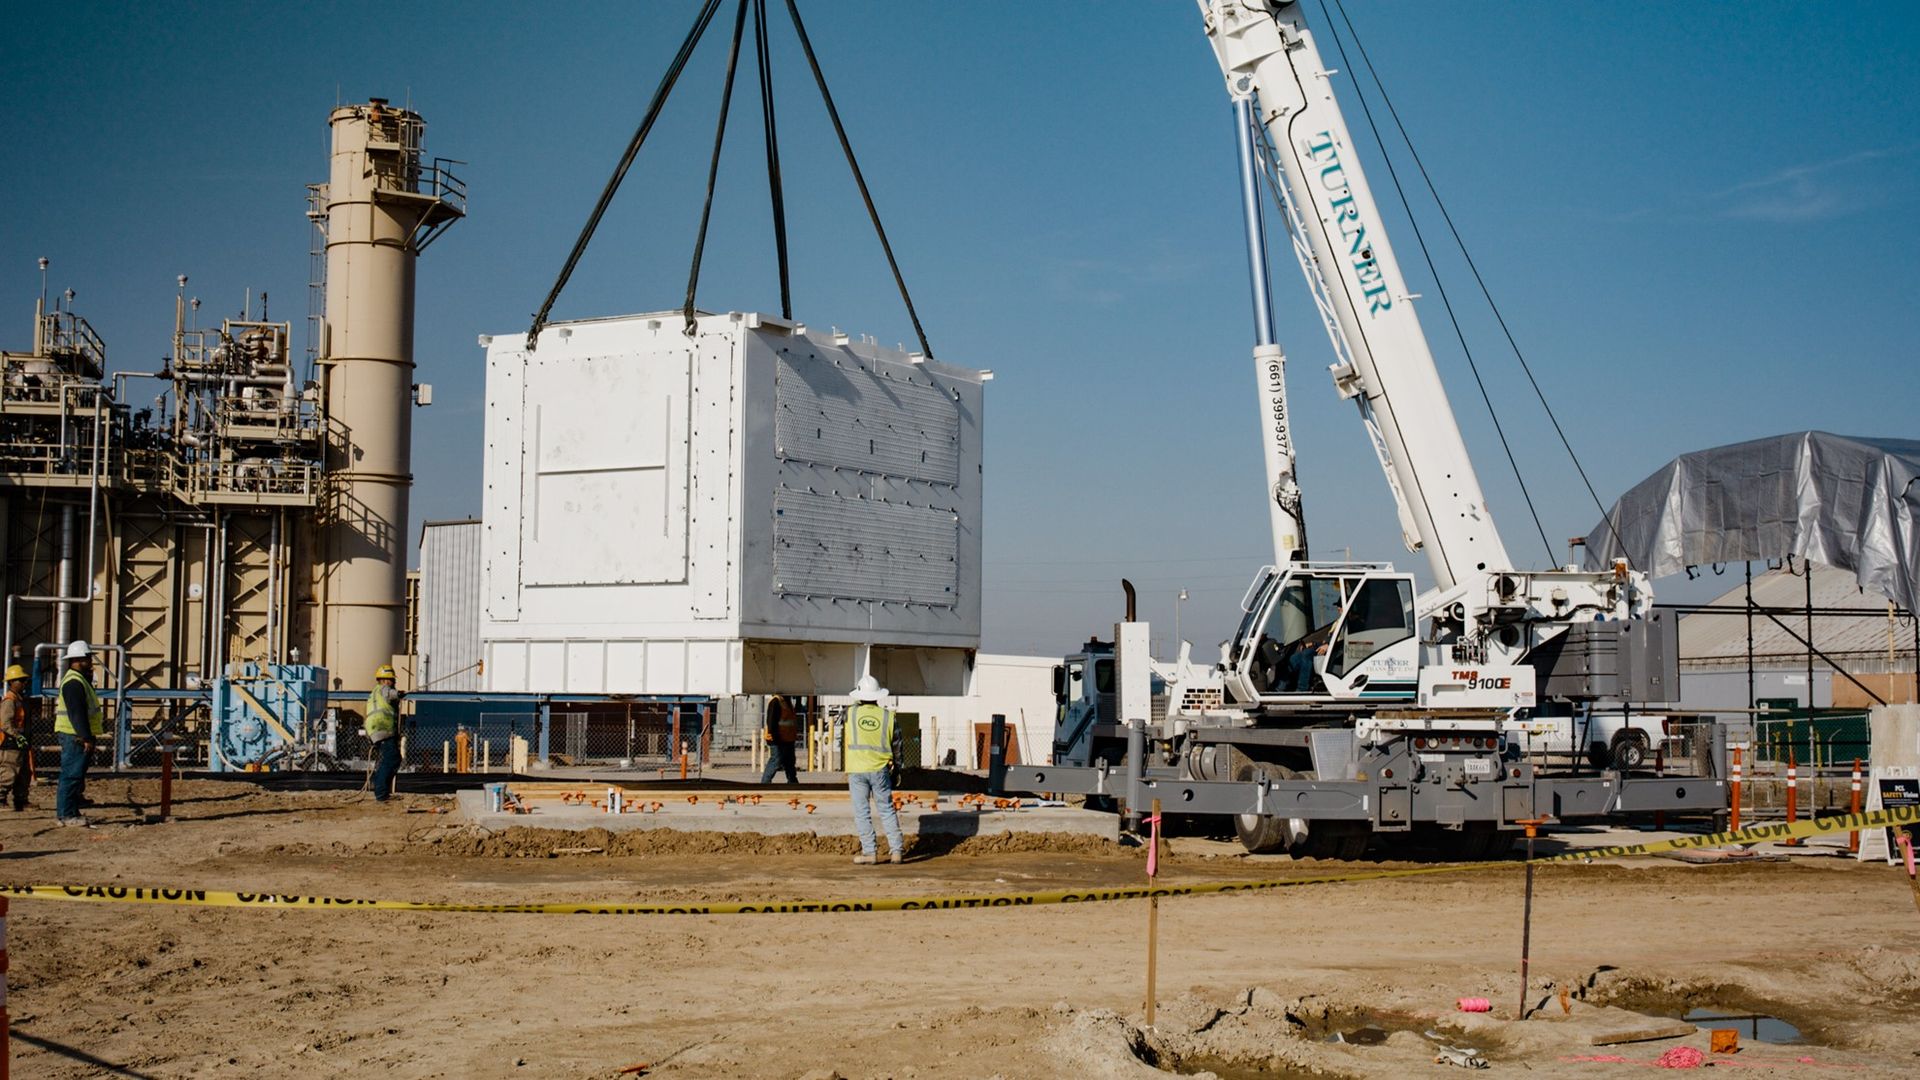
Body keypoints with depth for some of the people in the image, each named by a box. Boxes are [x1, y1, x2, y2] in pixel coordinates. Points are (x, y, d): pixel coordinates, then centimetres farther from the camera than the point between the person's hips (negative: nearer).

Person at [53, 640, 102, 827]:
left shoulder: (80, 680, 19)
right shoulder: (73, 682, -15)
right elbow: (77, 713, -22)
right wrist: (86, 738, -25)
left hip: (78, 736, 11)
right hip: (75, 736, -11)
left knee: (75, 775, 15)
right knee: (72, 775, -8)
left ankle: (67, 811, 21)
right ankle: (66, 814, -6)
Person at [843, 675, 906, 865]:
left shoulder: (851, 713, -2)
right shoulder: (888, 716, -1)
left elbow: (845, 740, 14)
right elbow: (895, 744, 6)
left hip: (857, 770, -1)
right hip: (880, 769, 1)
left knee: (861, 812, 4)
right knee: (887, 810, 9)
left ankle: (869, 853, 2)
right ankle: (897, 851, 7)